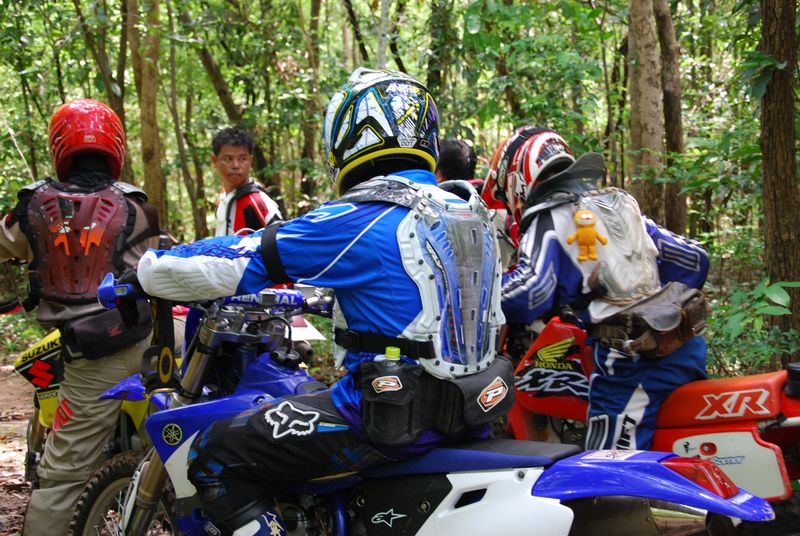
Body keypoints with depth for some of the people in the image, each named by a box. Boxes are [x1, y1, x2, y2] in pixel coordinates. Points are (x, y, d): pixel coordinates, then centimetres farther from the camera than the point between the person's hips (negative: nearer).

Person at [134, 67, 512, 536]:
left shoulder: (357, 221, -15)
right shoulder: (473, 214, 9)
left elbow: (239, 262, -13)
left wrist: (150, 268, 4)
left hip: (392, 417, -8)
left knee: (216, 458, 0)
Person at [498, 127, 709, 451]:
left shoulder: (547, 221, 0)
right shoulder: (624, 205, 22)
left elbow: (530, 293, -17)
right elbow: (693, 258, 22)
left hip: (632, 360, -8)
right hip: (689, 346, 8)